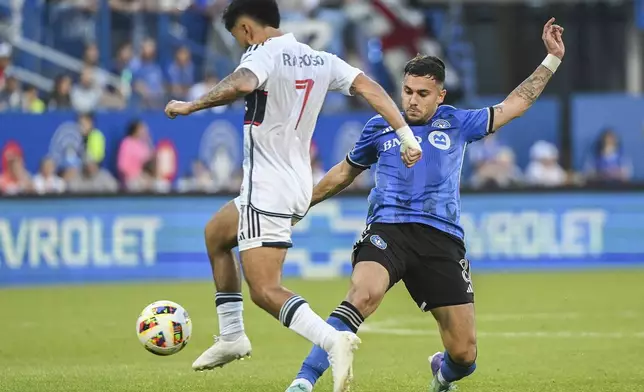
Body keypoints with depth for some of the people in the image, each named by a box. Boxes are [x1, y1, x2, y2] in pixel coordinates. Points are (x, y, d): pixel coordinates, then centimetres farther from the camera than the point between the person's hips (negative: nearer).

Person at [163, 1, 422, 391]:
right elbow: (369, 87, 2)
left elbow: (241, 84, -36)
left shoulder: (264, 53, -14)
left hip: (267, 192, -9)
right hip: (299, 186, 9)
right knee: (216, 234, 31)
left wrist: (189, 106, -25)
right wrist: (407, 136, 0)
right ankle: (232, 337, 33)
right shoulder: (319, 60, 9)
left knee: (265, 291, -13)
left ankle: (334, 341, -35)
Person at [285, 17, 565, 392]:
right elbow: (345, 172, 32)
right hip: (388, 230, -1)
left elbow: (514, 104, 23)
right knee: (365, 292, -37)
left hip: (442, 238, 1)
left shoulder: (456, 124, 14)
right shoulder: (380, 128, 15)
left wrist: (553, 59, 22)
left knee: (465, 354, -2)